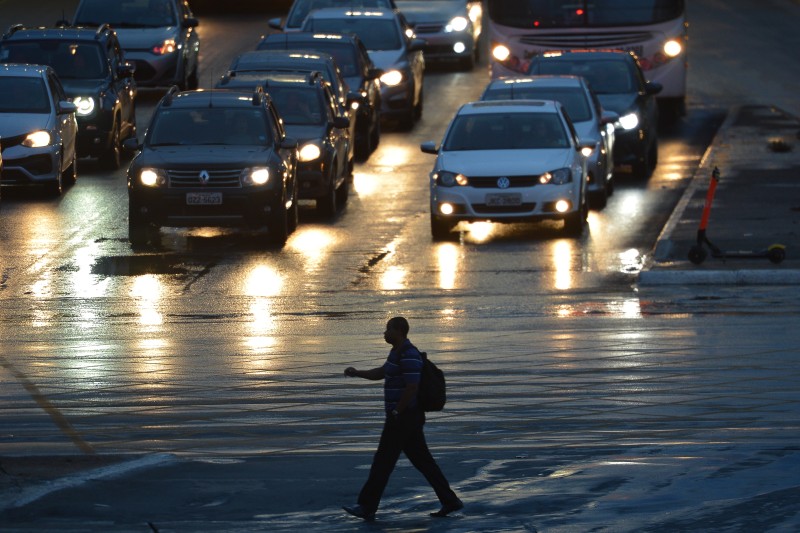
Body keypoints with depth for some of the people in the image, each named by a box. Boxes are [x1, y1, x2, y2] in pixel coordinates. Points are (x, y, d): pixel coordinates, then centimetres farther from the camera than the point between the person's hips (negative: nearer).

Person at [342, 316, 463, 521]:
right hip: (407, 417, 11)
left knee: (383, 462, -4)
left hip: (402, 417, -11)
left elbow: (411, 388, -25)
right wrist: (357, 373, 13)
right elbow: (381, 373, 27)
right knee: (422, 460, 11)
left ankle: (367, 508, 1)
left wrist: (396, 413, -18)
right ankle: (449, 501, 11)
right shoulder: (398, 352, 15)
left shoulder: (409, 356, -19)